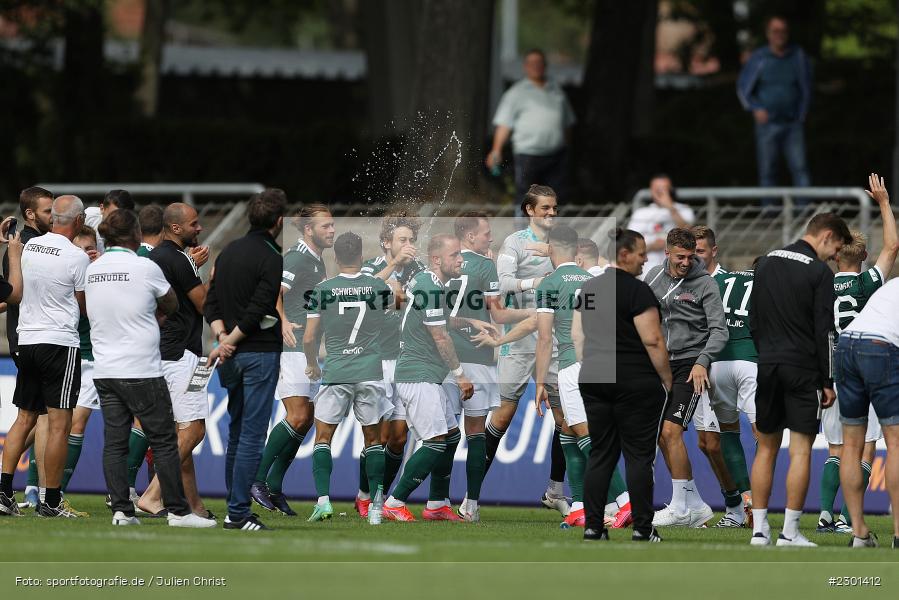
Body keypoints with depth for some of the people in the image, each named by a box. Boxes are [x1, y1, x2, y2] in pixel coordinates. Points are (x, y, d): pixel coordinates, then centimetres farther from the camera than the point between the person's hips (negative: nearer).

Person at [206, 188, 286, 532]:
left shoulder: (229, 252, 12)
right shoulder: (271, 258, -12)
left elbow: (211, 302, 10)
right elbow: (258, 310, -17)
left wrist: (222, 337, -1)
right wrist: (229, 341, -9)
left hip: (233, 356, 8)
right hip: (261, 354, -8)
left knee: (238, 433, 14)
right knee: (252, 435, -6)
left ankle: (235, 507, 15)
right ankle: (238, 513, -8)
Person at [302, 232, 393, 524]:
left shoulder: (322, 290, -4)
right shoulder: (379, 287, 0)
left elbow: (309, 339, -1)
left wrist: (312, 365, 17)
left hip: (335, 372, -1)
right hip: (371, 372, 1)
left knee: (323, 437, 8)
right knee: (373, 439, 10)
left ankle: (323, 500, -6)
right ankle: (376, 507, 5)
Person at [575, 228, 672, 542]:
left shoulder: (588, 289, 10)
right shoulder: (637, 290, -13)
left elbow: (577, 335, 14)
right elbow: (652, 341, -15)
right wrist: (667, 379, -6)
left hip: (594, 382, 7)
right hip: (636, 384, -7)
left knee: (600, 454, 8)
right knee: (639, 457, -2)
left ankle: (592, 527, 5)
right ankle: (642, 529, -2)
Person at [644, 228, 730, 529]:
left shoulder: (704, 284, -8)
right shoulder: (655, 276, 7)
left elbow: (719, 330, -11)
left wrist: (702, 361, -24)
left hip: (689, 365, -6)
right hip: (662, 363, 6)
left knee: (671, 430, -16)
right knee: (662, 435, 4)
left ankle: (680, 507, -11)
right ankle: (695, 505, 12)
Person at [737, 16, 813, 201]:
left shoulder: (799, 56, 5)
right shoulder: (758, 58, 2)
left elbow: (806, 88, 15)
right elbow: (743, 88, 8)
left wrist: (801, 115, 8)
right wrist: (756, 109, -5)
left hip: (793, 124, 0)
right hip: (767, 123, 0)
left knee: (800, 168, -10)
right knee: (767, 172, 2)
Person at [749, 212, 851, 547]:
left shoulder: (766, 263, 11)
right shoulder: (819, 272, -8)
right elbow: (824, 331, -11)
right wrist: (828, 382, -6)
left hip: (768, 367, 6)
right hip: (804, 368, -5)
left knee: (766, 448, 11)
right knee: (801, 450, -2)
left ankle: (759, 530, 8)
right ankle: (789, 532, -6)